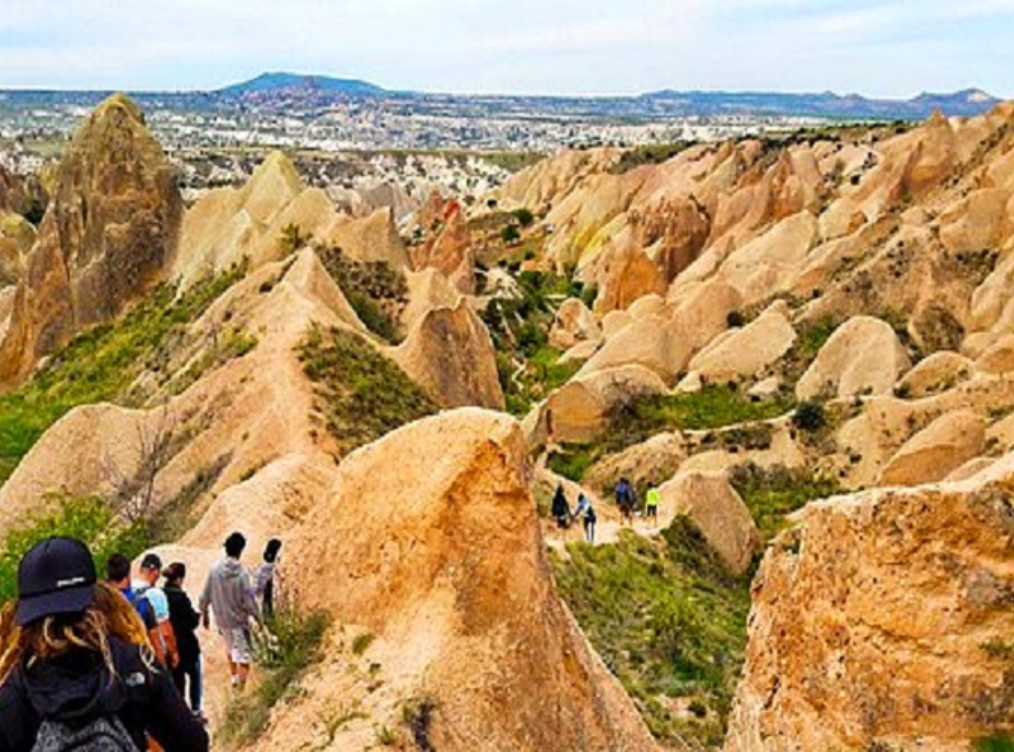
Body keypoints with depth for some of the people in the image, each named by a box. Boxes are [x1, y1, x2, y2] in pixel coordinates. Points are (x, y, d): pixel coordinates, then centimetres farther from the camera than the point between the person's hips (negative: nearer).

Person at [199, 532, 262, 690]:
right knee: (242, 656, 3)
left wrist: (204, 614, 14)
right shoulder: (241, 573, -22)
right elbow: (249, 600, -17)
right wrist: (258, 618, -3)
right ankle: (240, 685, -3)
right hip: (239, 621, -5)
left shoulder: (214, 569, -11)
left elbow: (205, 596, -2)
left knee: (230, 647, 29)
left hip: (221, 619, 5)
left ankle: (234, 676, 41)